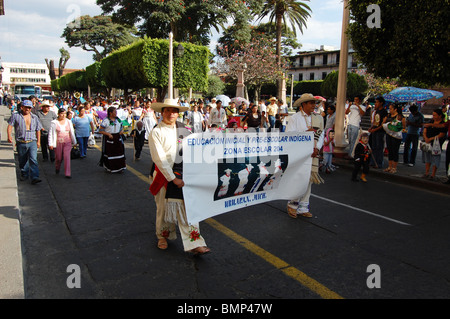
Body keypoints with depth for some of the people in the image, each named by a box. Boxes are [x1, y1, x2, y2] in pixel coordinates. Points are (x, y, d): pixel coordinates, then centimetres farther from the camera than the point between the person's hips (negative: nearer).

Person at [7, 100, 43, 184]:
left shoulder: (35, 117, 11)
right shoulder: (15, 116, 4)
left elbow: (38, 130, 16)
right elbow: (10, 126, -2)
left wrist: (38, 141, 16)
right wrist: (9, 136, -17)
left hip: (32, 142, 0)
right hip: (21, 143, 0)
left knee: (33, 159, -14)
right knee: (22, 161, 13)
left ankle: (34, 177, -19)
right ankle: (24, 175, 33)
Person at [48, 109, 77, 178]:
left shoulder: (69, 121, 7)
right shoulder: (54, 122, -2)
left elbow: (72, 132, 15)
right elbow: (51, 133, -1)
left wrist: (74, 142, 19)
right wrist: (51, 144, -4)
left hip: (67, 142, 2)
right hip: (58, 142, -1)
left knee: (67, 157, -9)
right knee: (59, 158, 8)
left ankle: (67, 173, -6)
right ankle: (57, 168, 39)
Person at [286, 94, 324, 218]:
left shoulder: (318, 118, 12)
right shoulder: (295, 118, -2)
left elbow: (321, 134, 11)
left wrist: (317, 148, -5)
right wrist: (305, 132, -17)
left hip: (312, 153, 5)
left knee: (308, 180, 7)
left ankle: (303, 208, 18)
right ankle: (292, 204, 13)